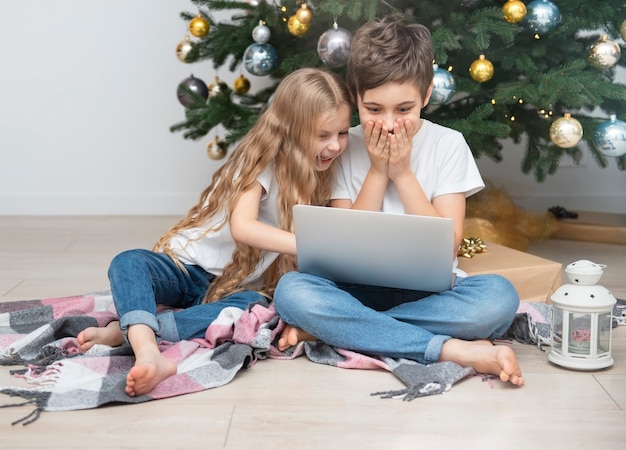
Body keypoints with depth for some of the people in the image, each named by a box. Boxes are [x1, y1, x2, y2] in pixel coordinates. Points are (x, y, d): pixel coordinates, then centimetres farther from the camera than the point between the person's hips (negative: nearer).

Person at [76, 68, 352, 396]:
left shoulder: (314, 178, 8)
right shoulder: (261, 161, -11)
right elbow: (241, 227, -28)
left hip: (239, 287, 3)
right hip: (190, 267, -3)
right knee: (128, 262, -33)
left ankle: (128, 330, -35)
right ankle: (148, 354, -58)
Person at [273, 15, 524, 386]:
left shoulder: (447, 144, -1)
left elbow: (447, 246, -8)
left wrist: (403, 173, -12)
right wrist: (377, 172, -12)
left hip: (430, 290, 0)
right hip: (362, 290, 1)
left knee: (499, 295, -32)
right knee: (291, 291, -31)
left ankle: (336, 329, -25)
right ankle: (454, 350, -30)